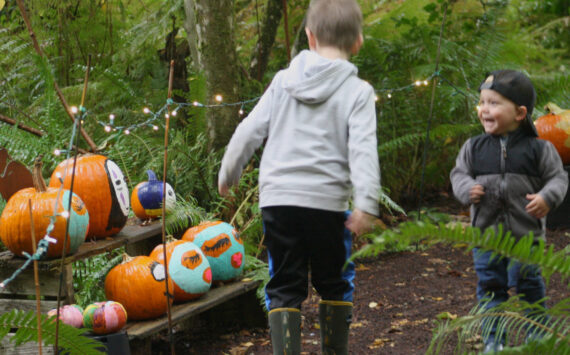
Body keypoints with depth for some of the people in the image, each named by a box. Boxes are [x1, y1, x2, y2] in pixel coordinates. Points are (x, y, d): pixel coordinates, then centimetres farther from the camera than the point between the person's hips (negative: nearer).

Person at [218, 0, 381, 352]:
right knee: (332, 284, 16)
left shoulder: (283, 81, 7)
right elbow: (362, 149, -13)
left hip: (278, 198, 2)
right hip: (326, 201, -1)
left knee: (285, 287, 8)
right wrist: (366, 204, -20)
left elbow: (249, 132, 10)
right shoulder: (358, 91, -1)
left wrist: (228, 174, 23)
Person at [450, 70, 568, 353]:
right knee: (490, 286, 9)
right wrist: (467, 189, -13)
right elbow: (459, 173, 8)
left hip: (526, 234, -2)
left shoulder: (538, 148, -4)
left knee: (527, 285, 3)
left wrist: (547, 198, -19)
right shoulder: (474, 147, 2)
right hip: (485, 232, 3)